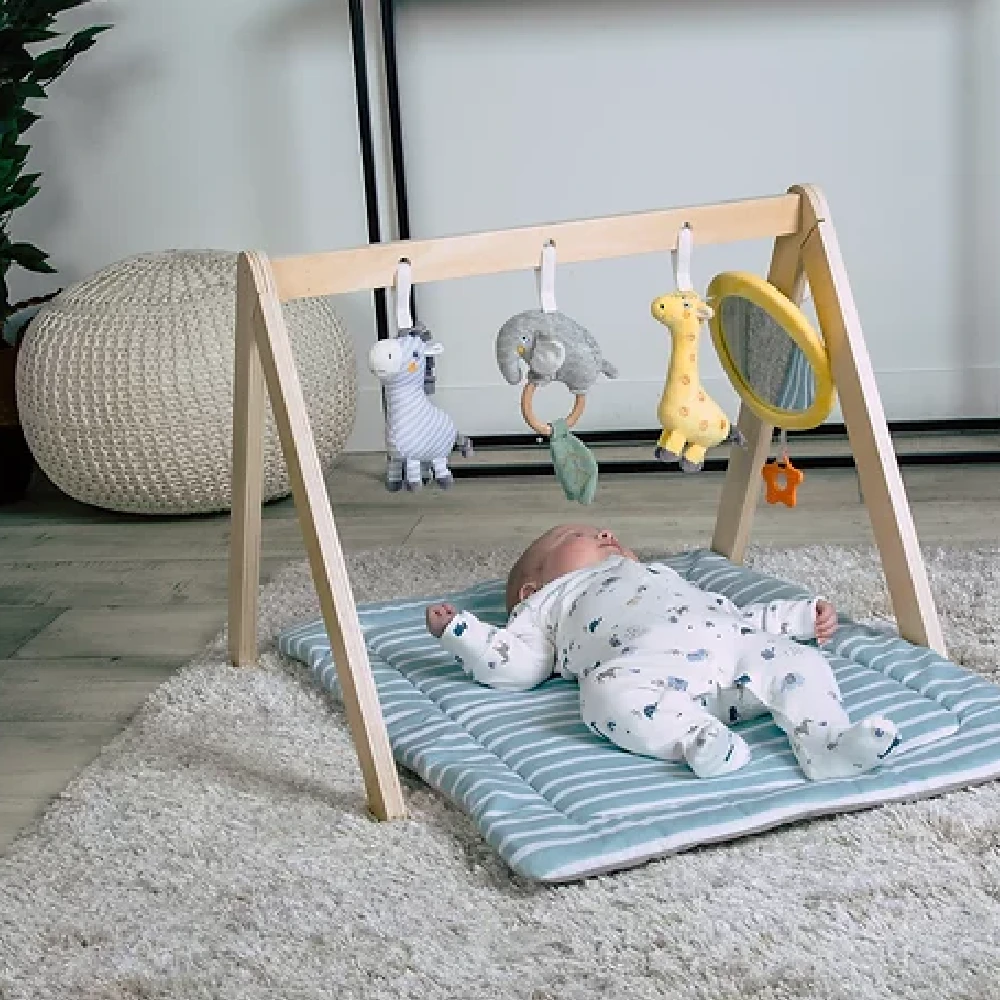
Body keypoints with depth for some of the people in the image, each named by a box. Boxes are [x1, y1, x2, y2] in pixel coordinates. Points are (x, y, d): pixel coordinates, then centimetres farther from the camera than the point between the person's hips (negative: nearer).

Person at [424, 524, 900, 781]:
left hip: (728, 643, 5)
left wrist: (803, 615, 34)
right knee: (609, 691, -36)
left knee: (798, 660, -16)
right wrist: (456, 629, 10)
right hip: (644, 660, -5)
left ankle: (827, 742, -36)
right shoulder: (548, 604, 35)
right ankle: (698, 737, -48)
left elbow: (736, 614, 44)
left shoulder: (665, 576, 49)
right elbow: (510, 664, 20)